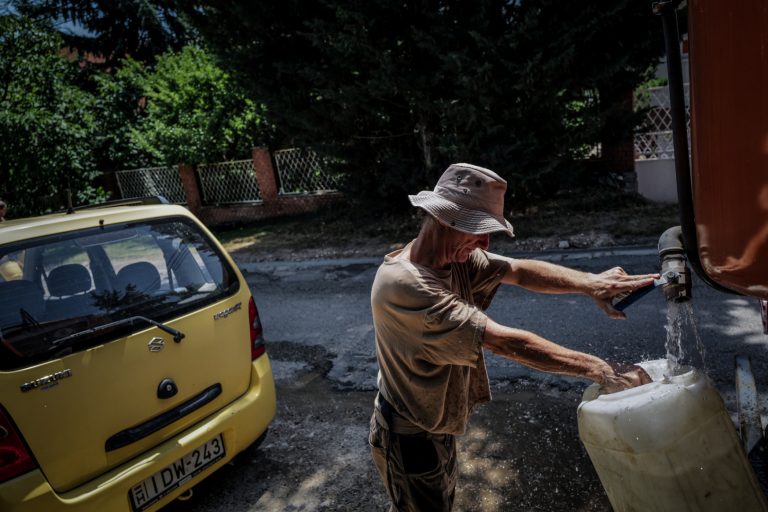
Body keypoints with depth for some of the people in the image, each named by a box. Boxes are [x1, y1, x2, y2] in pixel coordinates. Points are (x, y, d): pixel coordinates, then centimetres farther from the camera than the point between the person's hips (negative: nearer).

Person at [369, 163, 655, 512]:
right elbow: (504, 343, -36)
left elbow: (520, 271, -15)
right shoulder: (405, 285, -36)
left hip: (436, 425, 8)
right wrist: (599, 370, -31)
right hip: (410, 437, -8)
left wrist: (589, 283, -33)